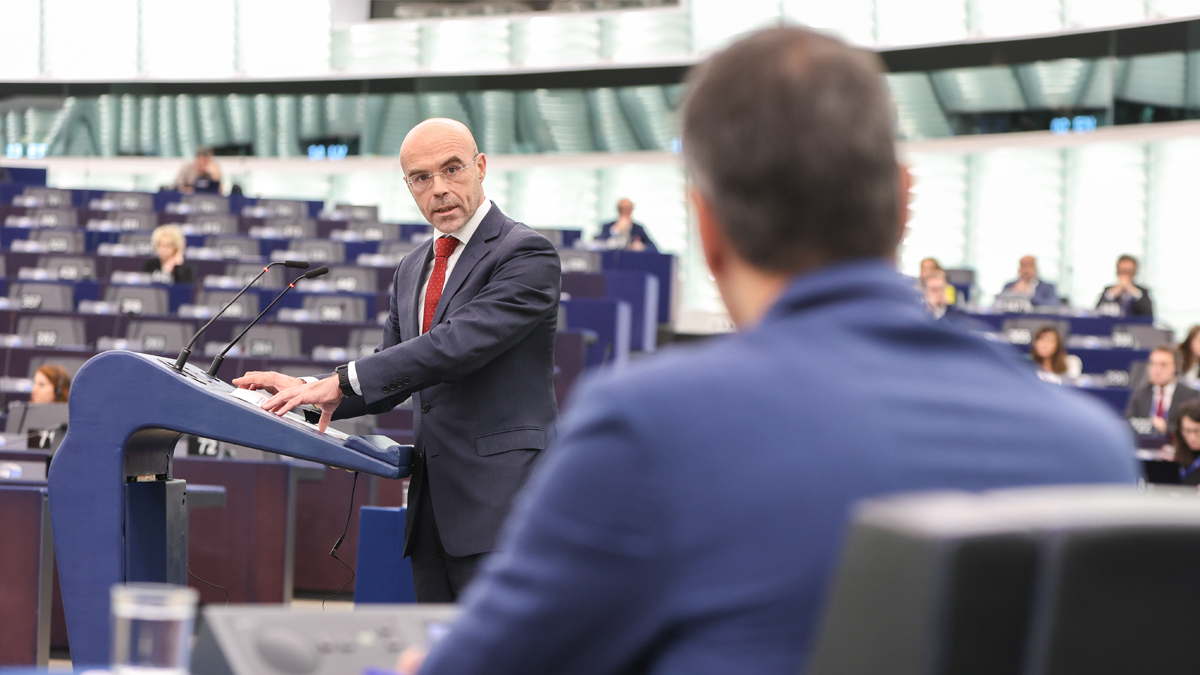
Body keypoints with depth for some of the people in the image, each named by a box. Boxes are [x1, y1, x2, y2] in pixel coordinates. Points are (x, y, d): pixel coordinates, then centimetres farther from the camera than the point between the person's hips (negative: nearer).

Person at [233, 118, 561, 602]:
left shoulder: (526, 253, -7)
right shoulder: (413, 269, 20)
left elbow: (462, 342, -21)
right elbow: (391, 380, 22)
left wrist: (343, 382, -19)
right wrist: (309, 391, 3)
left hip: (502, 499, -8)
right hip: (433, 502, 8)